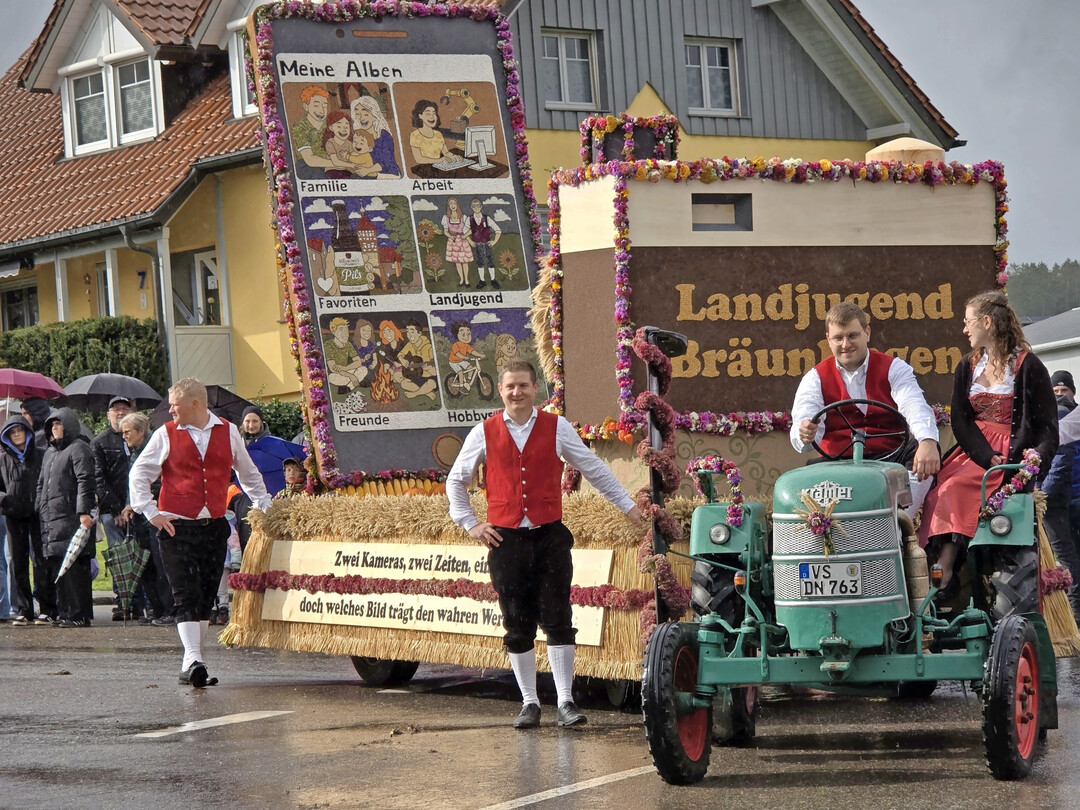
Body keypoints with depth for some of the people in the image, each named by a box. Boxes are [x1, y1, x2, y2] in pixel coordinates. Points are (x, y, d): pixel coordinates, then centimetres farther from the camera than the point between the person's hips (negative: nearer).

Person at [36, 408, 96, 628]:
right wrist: (39, 508, 18)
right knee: (57, 567, 8)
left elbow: (85, 481, -13)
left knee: (74, 567, -10)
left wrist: (83, 511, -21)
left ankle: (79, 614, -10)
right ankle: (64, 612, 12)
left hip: (71, 518, -9)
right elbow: (41, 484, 29)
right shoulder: (50, 452, 24)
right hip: (51, 519, 9)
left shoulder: (79, 449, -4)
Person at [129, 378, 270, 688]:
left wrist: (266, 509, 19)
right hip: (176, 528, -3)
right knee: (186, 596, -12)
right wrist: (151, 513, -2)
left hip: (214, 526, 3)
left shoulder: (228, 432, 9)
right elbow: (138, 474, 8)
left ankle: (190, 666, 13)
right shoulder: (166, 435, 3)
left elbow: (249, 474, 23)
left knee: (206, 598, 5)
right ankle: (193, 660, -19)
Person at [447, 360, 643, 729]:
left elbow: (594, 469, 14)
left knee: (557, 620, -4)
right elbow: (456, 480, 17)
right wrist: (470, 523, 9)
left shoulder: (557, 428, 4)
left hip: (550, 536, -1)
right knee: (518, 626, 4)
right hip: (505, 539, 1)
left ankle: (565, 702, 1)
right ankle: (529, 703, 13)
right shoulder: (484, 433, 5)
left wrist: (628, 506, 16)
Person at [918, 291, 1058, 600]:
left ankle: (945, 574, -27)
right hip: (975, 452, 5)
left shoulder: (1028, 366, 0)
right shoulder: (967, 368, 15)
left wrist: (1037, 458, -21)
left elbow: (1048, 425, -2)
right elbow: (961, 421, 4)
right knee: (940, 488, -25)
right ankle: (943, 572, -31)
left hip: (1012, 455, -5)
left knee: (953, 489, -28)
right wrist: (988, 458, -13)